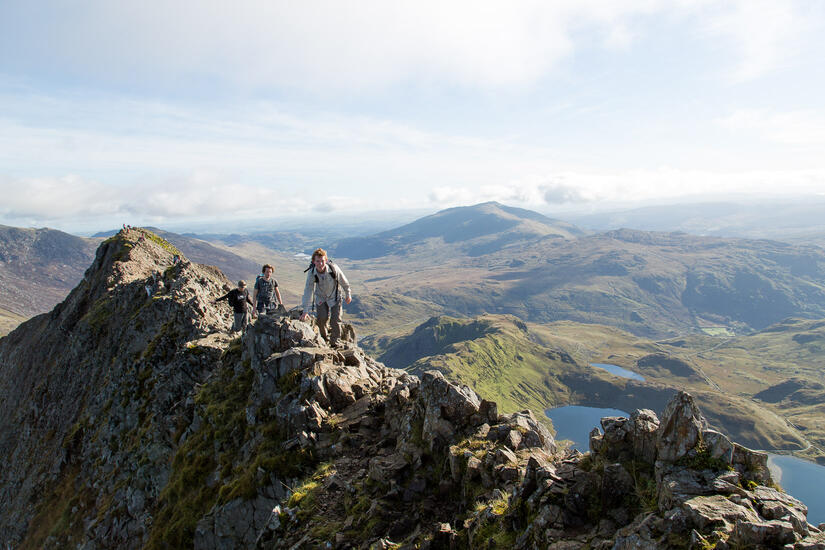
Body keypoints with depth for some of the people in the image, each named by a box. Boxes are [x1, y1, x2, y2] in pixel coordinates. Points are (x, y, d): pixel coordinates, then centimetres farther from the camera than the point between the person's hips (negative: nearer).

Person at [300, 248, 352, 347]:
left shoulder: (334, 268, -29)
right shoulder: (311, 273, -25)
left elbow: (344, 282, -11)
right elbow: (308, 291, -23)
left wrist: (348, 294, 3)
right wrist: (306, 311, -26)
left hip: (334, 296, -1)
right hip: (320, 297, 1)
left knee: (335, 321, -5)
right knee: (322, 317, -13)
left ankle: (334, 343, 15)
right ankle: (324, 337, 18)